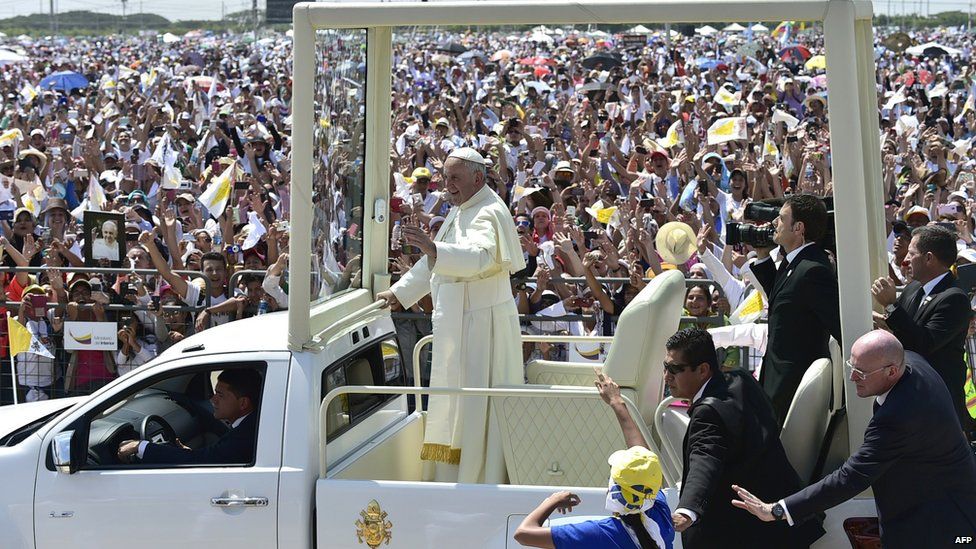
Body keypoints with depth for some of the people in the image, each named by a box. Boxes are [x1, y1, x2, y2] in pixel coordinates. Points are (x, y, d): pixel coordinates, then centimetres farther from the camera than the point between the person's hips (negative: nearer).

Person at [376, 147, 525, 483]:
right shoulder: (462, 210, 15)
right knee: (454, 404, 15)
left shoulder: (488, 213, -17)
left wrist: (433, 248, -50)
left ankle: (479, 478, -1)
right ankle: (455, 476, 24)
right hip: (457, 321, 10)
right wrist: (399, 293, 26)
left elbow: (479, 257, -37)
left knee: (476, 403, -6)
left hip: (481, 320, -10)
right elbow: (433, 261, 26)